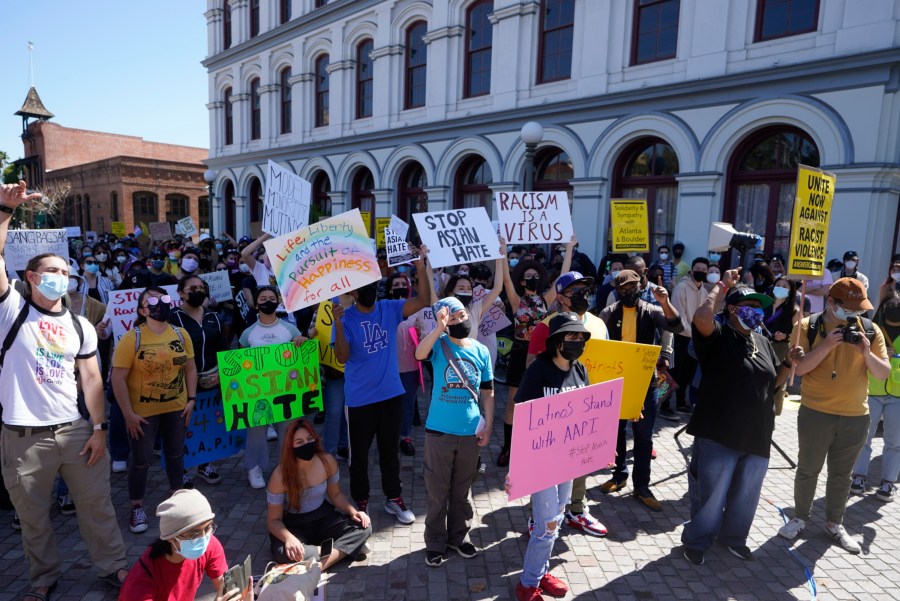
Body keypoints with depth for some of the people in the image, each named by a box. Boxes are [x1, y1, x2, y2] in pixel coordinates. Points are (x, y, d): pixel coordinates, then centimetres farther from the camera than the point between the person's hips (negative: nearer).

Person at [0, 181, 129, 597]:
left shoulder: (80, 326, 5)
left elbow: (91, 378, 5)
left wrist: (99, 427, 0)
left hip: (75, 430, 2)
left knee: (96, 505, 10)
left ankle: (113, 566, 26)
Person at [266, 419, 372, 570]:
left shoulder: (328, 462, -14)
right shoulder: (280, 475, -22)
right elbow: (274, 520, -15)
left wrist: (353, 512, -15)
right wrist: (289, 538, -36)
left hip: (323, 518, 3)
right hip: (293, 525, -2)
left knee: (363, 526, -21)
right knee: (284, 554, -36)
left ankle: (319, 566, -28)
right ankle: (345, 549, -19)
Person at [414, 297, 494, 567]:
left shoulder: (481, 351, 3)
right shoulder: (439, 344, -6)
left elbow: (487, 392, 9)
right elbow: (419, 354, -31)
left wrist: (488, 426, 4)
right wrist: (440, 327, -35)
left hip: (469, 432, 3)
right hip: (439, 431, -2)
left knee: (461, 491, 17)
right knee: (437, 492, 9)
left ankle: (459, 536, 36)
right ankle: (435, 542, 26)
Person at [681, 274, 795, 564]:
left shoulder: (763, 342, 11)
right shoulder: (718, 335, -12)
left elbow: (774, 381, 18)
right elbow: (701, 316, -34)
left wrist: (791, 364, -2)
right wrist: (722, 285, -22)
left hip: (757, 436, 7)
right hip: (718, 435, -7)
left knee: (746, 495, 21)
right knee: (711, 494, 6)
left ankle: (734, 536, 42)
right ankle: (696, 540, 25)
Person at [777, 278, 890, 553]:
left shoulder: (870, 330, 1)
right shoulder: (809, 326, -8)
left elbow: (883, 374, 0)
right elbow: (799, 367, -14)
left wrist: (866, 352, -17)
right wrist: (827, 345, -24)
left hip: (856, 417, 3)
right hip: (815, 413, -3)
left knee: (842, 474, 15)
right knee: (808, 470, 9)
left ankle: (834, 523, 32)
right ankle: (800, 517, 27)